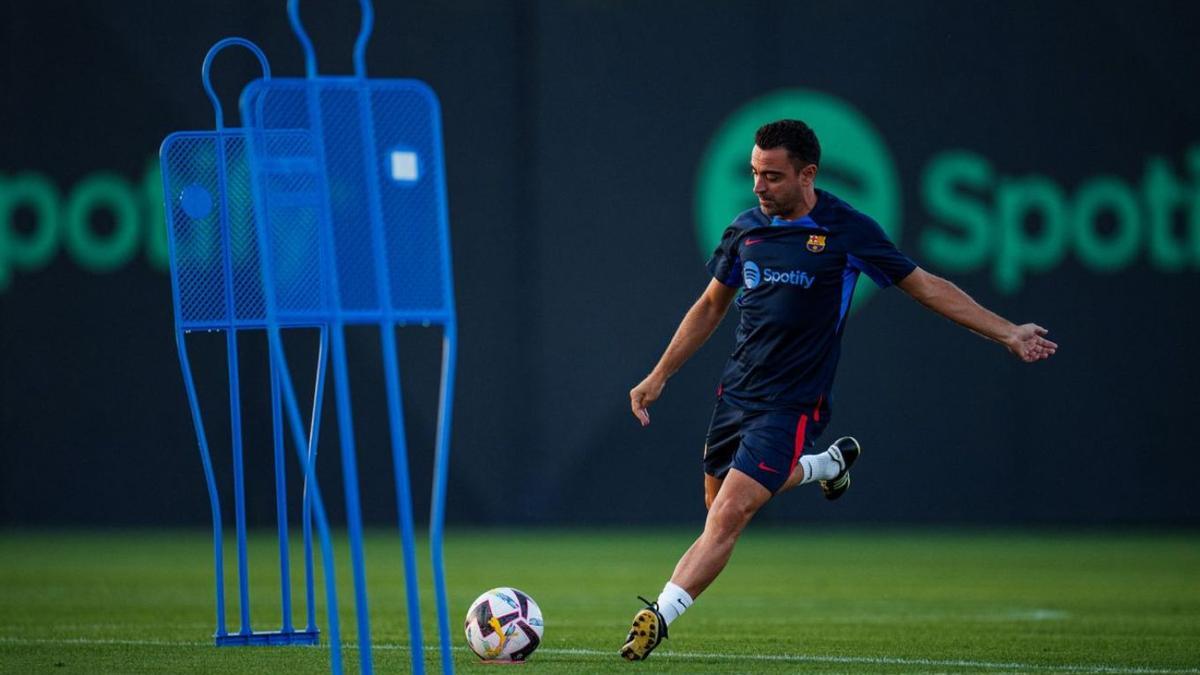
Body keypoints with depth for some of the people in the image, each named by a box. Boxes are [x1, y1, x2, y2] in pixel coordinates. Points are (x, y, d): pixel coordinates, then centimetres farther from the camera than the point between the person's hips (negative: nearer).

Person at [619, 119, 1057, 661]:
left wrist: (1008, 333, -5)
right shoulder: (745, 229, 3)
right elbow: (710, 307, 18)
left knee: (728, 516, -17)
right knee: (722, 504, 16)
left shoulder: (846, 230, -10)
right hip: (735, 393, 6)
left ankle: (658, 617, -13)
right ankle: (829, 462, 38)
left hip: (790, 406, -6)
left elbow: (927, 287, -3)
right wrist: (659, 376, 16)